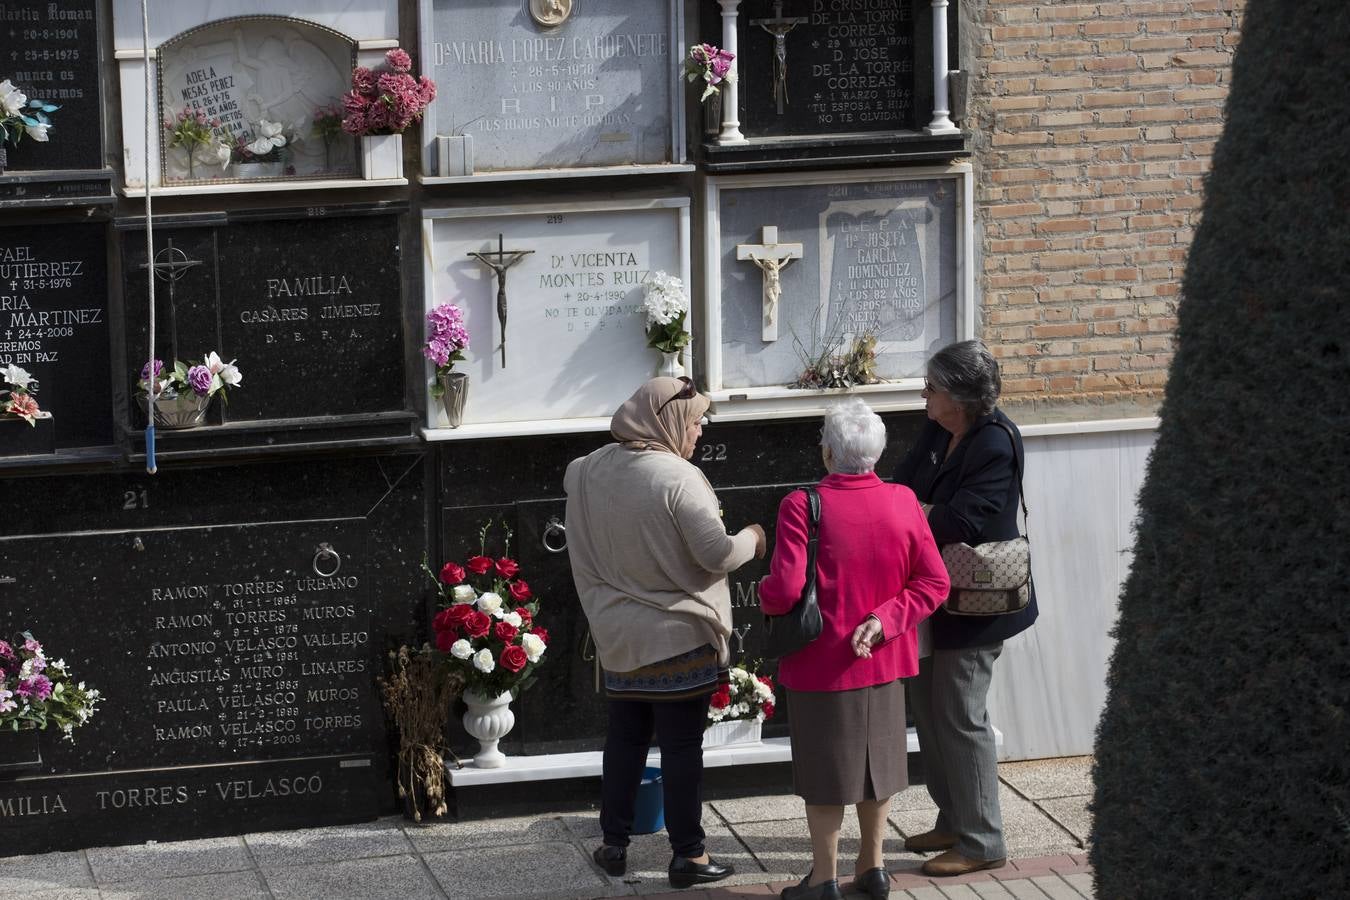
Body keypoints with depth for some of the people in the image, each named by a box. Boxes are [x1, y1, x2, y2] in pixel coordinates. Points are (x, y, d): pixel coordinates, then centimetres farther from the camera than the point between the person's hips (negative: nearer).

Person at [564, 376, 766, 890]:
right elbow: (716, 555, -23)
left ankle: (614, 845, 22)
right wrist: (751, 539, 0)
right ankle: (687, 856, 9)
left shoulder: (590, 472, -1)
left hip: (618, 635, 6)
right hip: (679, 635, -6)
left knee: (624, 739, 17)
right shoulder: (677, 479, -21)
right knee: (681, 746, 3)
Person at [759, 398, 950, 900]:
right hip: (883, 661, 4)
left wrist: (764, 595, -1)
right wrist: (885, 620, -8)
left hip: (821, 665, -4)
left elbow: (785, 592, -22)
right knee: (875, 761, 19)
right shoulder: (903, 504, -5)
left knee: (823, 772, 8)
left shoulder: (803, 506, -20)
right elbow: (934, 582, -5)